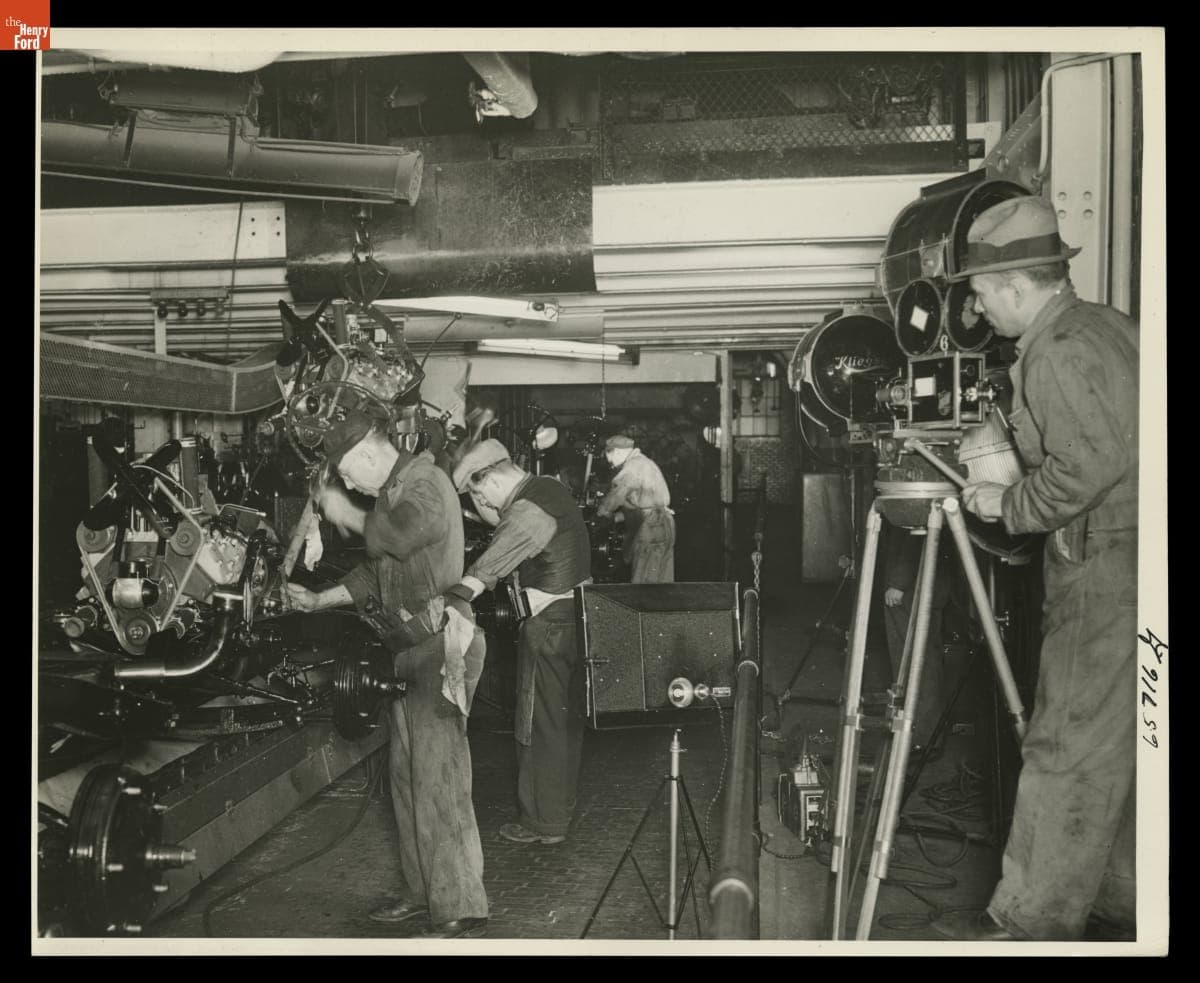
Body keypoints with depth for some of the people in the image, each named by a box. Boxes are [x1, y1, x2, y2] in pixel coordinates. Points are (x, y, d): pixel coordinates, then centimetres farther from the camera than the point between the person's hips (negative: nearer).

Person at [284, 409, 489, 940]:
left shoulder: (425, 482, -11)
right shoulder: (392, 491, 18)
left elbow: (404, 535, -32)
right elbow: (376, 572, 27)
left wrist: (348, 514, -15)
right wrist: (320, 600, 24)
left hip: (441, 642, -10)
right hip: (411, 645, 10)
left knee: (438, 779, -9)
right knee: (406, 772, 15)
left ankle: (460, 909, -1)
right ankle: (422, 889, 28)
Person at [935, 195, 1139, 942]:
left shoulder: (1057, 352, -16)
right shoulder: (1107, 324, 14)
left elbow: (1091, 465, -24)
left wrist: (1010, 506, -10)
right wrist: (1009, 468, 17)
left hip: (1110, 573, -10)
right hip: (1117, 565, 10)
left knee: (1069, 748, -3)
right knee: (1115, 744, 18)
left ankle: (1033, 921, 6)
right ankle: (1119, 895, 30)